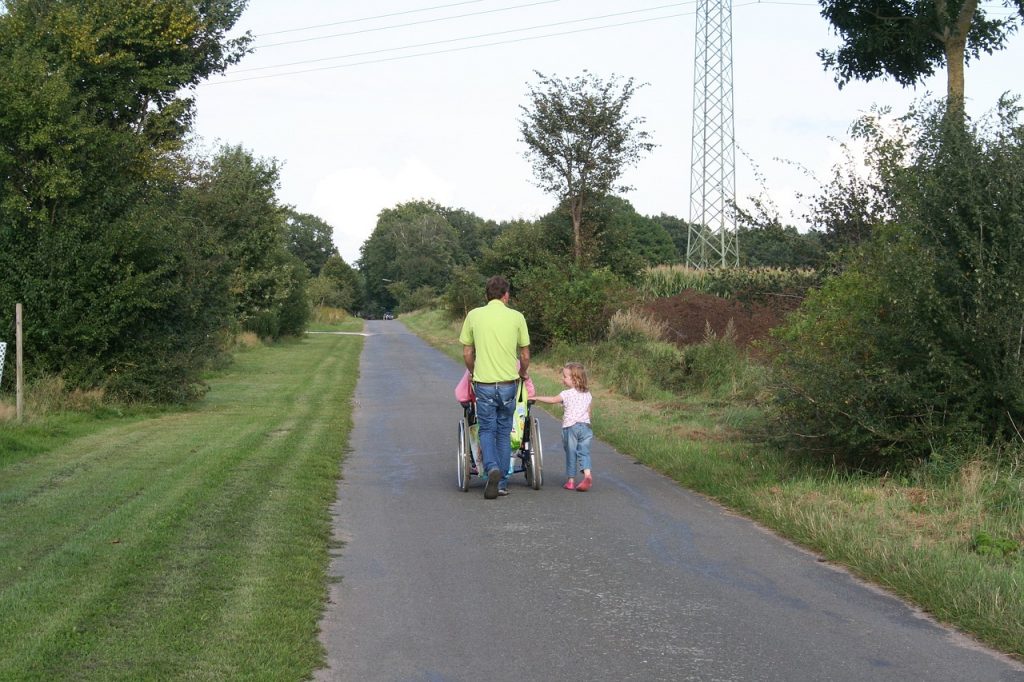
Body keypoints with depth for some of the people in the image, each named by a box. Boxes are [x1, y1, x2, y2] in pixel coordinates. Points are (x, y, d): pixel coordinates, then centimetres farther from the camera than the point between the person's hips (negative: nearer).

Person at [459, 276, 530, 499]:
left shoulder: (474, 315, 1)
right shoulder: (516, 317, 0)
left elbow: (467, 353, 6)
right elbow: (525, 355, 5)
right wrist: (523, 374, 26)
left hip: (484, 383, 0)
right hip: (509, 383, 0)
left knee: (487, 430, 9)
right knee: (504, 433, 12)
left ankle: (492, 468, -16)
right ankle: (502, 483, 14)